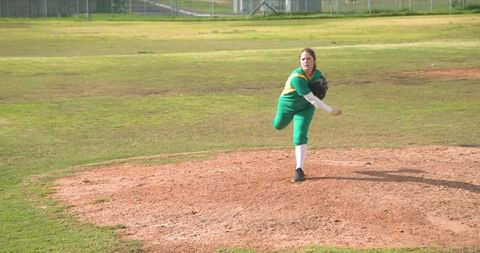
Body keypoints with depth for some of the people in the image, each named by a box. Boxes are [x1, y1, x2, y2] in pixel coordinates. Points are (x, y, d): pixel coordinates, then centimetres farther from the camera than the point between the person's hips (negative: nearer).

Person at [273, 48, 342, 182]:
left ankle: (299, 170, -12)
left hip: (305, 108, 2)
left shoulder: (317, 74, -19)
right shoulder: (297, 77, -39)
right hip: (287, 105, -2)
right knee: (278, 126, 26)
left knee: (300, 136, -15)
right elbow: (312, 99, -40)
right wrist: (331, 111, -40)